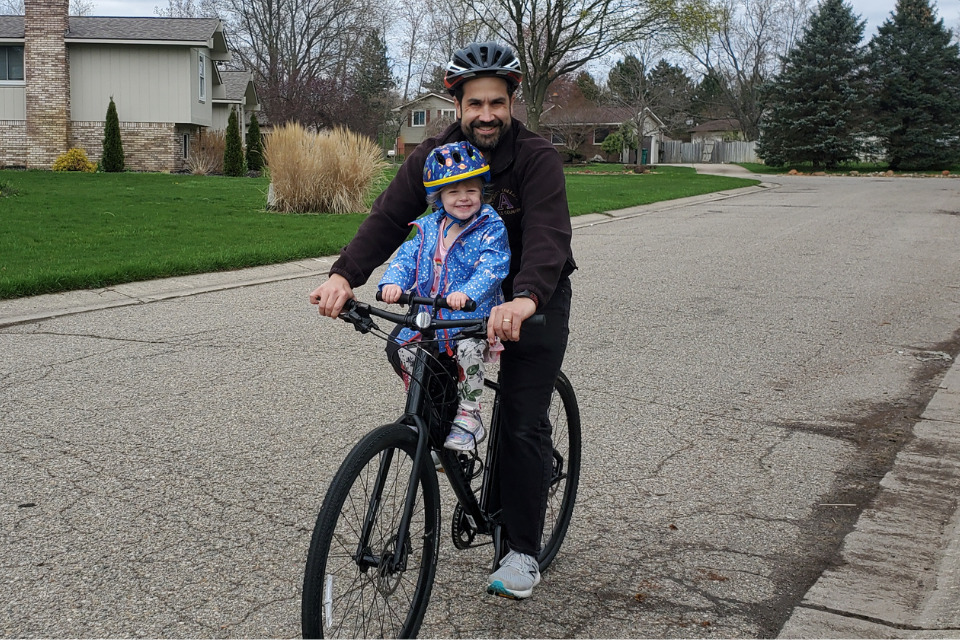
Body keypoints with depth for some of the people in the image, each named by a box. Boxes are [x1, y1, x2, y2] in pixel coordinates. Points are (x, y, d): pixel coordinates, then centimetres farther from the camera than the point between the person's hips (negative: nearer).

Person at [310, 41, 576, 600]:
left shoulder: (537, 158, -21)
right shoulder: (435, 155, -9)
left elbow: (548, 235, -36)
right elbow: (389, 217, -20)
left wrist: (524, 300, -57)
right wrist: (344, 275, -38)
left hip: (535, 299, -4)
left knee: (523, 425, -8)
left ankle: (524, 551, 5)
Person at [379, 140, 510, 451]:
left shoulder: (491, 227, -7)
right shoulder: (429, 227, 9)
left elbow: (492, 267, -21)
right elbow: (407, 256, 3)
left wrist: (467, 293, -39)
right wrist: (393, 282, -20)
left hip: (475, 313, -5)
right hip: (428, 314, 5)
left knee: (467, 348, -32)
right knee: (401, 348, -10)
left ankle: (469, 415, -13)